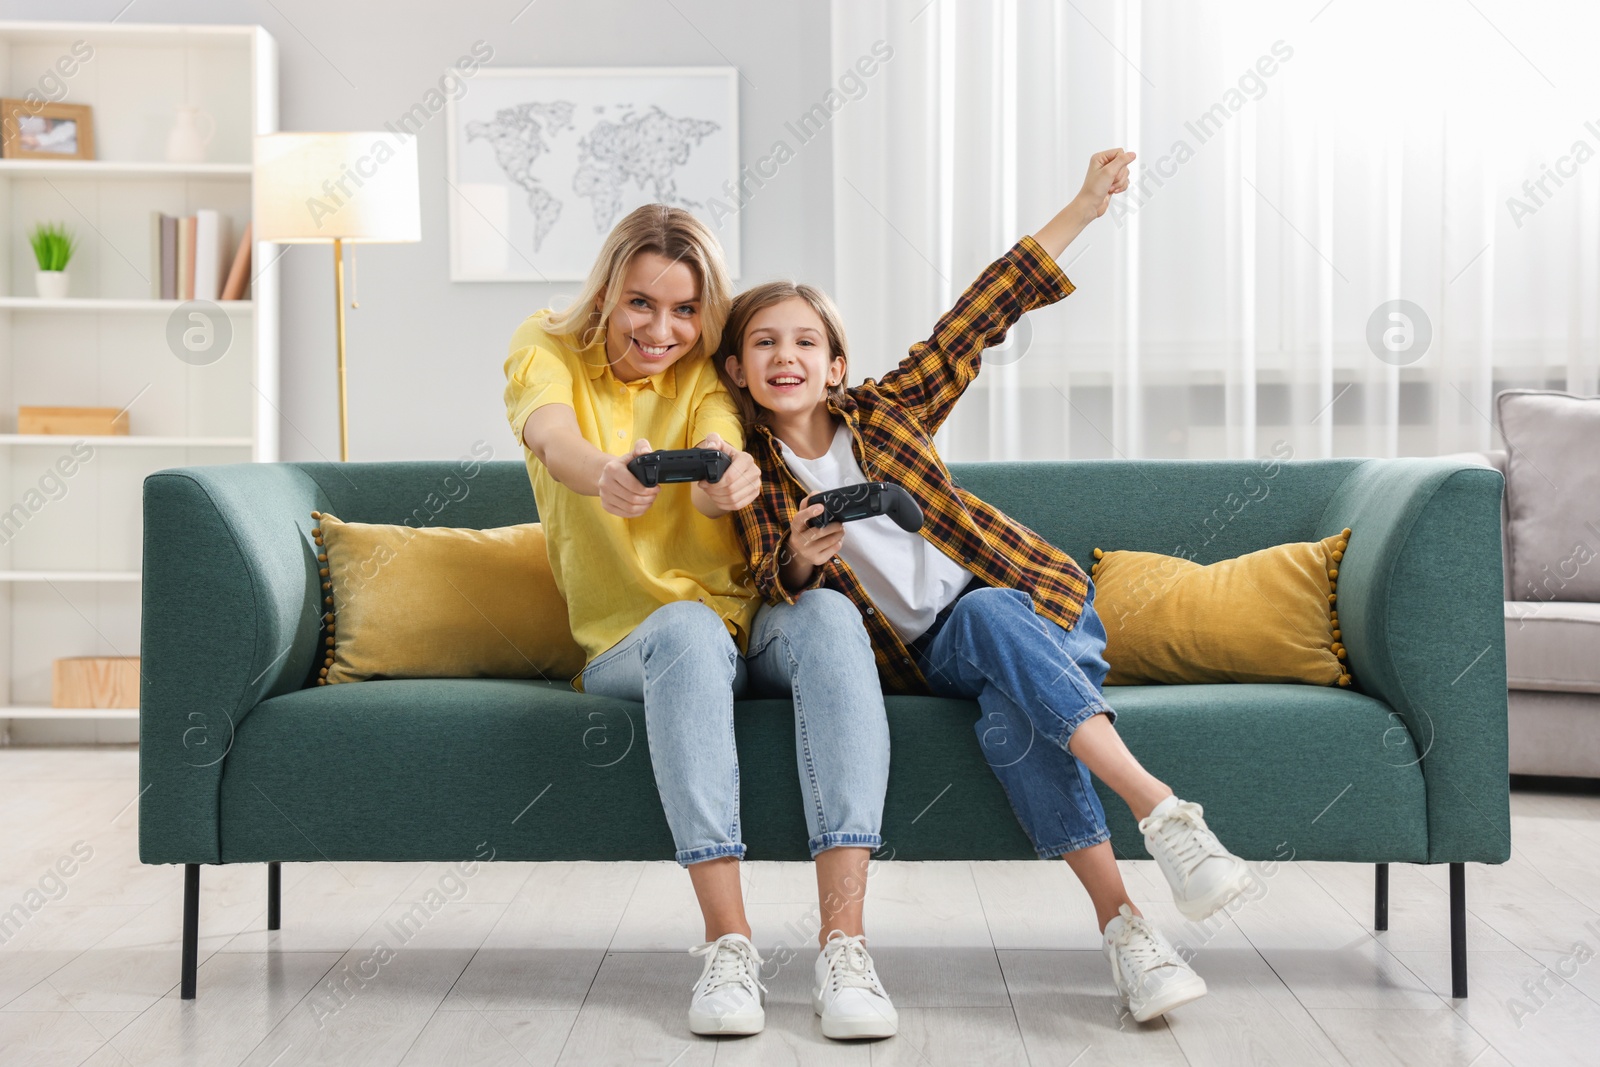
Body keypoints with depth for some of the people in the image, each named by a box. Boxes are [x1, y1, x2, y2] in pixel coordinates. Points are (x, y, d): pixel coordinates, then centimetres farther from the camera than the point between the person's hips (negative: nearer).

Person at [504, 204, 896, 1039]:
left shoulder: (705, 377, 6)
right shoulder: (549, 350, 2)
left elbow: (719, 468, -18)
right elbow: (553, 438, -24)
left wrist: (727, 482, -45)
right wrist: (606, 477, -49)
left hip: (750, 625, 2)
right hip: (628, 642, -2)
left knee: (827, 615, -32)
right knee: (689, 627, -37)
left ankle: (843, 944, -39)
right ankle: (728, 943, -40)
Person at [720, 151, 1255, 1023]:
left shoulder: (884, 409, 9)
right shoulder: (755, 479, 8)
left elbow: (978, 318, 5)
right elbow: (772, 582, -5)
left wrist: (1082, 210, 2)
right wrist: (802, 558, -29)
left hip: (1028, 604, 1)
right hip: (928, 652, -1)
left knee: (1002, 679, -35)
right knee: (1013, 719, -34)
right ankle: (1121, 924, -40)